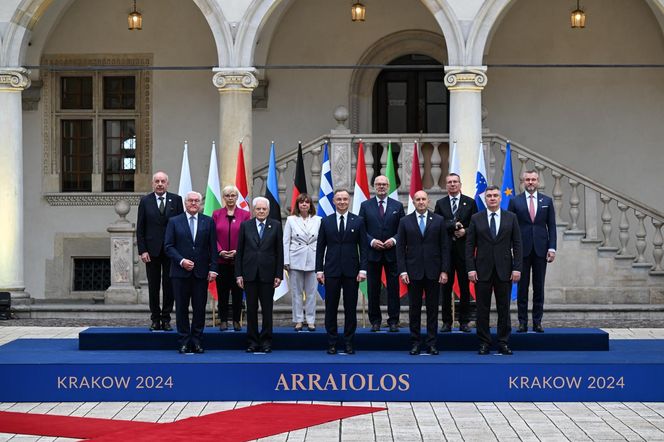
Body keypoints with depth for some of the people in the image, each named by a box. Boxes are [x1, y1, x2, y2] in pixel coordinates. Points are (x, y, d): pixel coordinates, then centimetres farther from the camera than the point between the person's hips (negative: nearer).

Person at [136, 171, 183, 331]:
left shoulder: (176, 200, 3)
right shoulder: (145, 201, 3)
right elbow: (140, 228, 2)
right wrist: (142, 250, -6)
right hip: (152, 250, 0)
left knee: (169, 286, 2)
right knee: (153, 287, 5)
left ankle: (166, 319, 10)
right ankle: (155, 320, 12)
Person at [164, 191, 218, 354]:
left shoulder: (208, 222, 8)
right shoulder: (174, 222, 5)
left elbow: (213, 247, 5)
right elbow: (168, 246, 1)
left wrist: (213, 269, -3)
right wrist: (181, 261, -12)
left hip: (201, 272, 1)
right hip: (180, 272, 0)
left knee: (200, 308, 2)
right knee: (181, 308, 3)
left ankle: (197, 340, 11)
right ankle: (184, 341, 10)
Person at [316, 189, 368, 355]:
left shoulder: (358, 221, 3)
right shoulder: (326, 221, 6)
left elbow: (363, 247, 2)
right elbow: (320, 247, 6)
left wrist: (363, 269, -7)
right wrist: (319, 270, -1)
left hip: (351, 271, 0)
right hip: (331, 271, 1)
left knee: (351, 308, 4)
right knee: (331, 308, 3)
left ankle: (349, 343, 12)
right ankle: (332, 343, 10)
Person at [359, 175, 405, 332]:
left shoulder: (397, 206, 7)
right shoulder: (365, 206, 6)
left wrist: (394, 240, -12)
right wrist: (371, 241, -12)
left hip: (392, 253, 0)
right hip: (373, 253, 0)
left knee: (393, 288, 2)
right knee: (373, 288, 4)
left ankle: (393, 321, 7)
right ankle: (375, 320, 12)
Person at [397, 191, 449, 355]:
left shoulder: (439, 220, 4)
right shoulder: (405, 221, 5)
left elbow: (444, 247, 3)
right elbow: (400, 248, 3)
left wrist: (444, 271, -4)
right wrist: (402, 271, -5)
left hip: (433, 272, 0)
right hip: (413, 272, 0)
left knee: (432, 308, 4)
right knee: (414, 308, 4)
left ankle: (431, 343, 9)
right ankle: (415, 343, 10)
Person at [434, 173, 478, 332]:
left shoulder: (470, 202, 6)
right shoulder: (440, 203, 8)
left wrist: (465, 231, -14)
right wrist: (454, 225, -15)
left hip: (464, 249, -1)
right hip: (445, 249, 1)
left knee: (465, 286, 3)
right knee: (446, 286, 4)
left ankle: (464, 322, 9)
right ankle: (447, 322, 10)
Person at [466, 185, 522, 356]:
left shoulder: (511, 218, 6)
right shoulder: (476, 219, 4)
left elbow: (517, 244, 4)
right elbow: (470, 245, 2)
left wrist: (517, 268, -4)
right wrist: (471, 268, -6)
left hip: (504, 270, 0)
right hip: (482, 270, 0)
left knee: (504, 308, 4)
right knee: (482, 308, 3)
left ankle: (503, 343, 11)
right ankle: (484, 343, 10)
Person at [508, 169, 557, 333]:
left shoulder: (547, 201, 8)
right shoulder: (515, 201, 4)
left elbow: (552, 226, 7)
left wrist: (552, 248, -2)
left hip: (540, 250, 1)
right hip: (522, 250, -1)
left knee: (539, 288, 4)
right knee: (522, 287, 1)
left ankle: (537, 322, 9)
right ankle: (522, 322, 6)